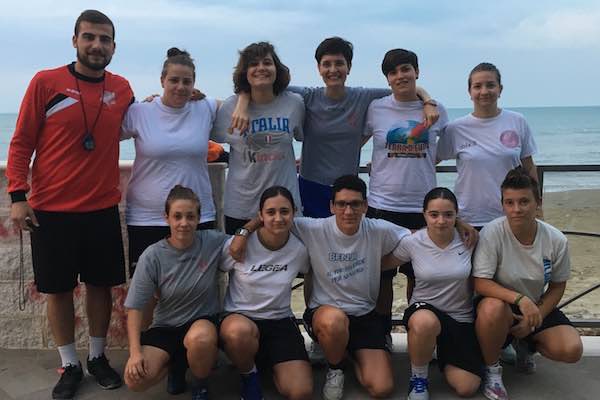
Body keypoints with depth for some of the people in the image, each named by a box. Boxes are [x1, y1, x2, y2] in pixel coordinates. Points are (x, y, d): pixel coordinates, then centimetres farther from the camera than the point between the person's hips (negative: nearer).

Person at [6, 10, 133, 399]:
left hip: (103, 210, 3)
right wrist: (18, 196, -9)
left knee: (101, 285, 11)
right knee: (59, 290, 8)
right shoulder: (45, 82, -6)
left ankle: (98, 357, 30)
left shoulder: (122, 88, 3)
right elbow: (21, 143, -3)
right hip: (51, 210, -2)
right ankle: (70, 365, 25)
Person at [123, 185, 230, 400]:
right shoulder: (152, 256, -12)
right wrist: (135, 352, -17)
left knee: (200, 338, -39)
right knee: (134, 379, -21)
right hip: (165, 327, 1)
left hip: (204, 320, -1)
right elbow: (135, 307, -9)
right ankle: (176, 362, 14)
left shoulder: (213, 242, -11)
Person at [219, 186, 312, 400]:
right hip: (238, 317, -1)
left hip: (280, 320, 1)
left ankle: (267, 362, 13)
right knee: (241, 332, -40)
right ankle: (249, 376, -5)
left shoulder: (300, 249, -7)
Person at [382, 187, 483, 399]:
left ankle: (445, 358, 25)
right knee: (425, 322, -40)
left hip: (462, 318, 1)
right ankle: (418, 377, -10)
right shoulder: (412, 242, -12)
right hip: (424, 309, -1)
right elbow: (383, 264, 3)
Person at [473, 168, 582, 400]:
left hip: (537, 307, 3)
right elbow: (480, 283, -23)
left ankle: (526, 346, 16)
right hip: (500, 303, -3)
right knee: (492, 308, -39)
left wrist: (534, 319, -12)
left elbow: (557, 287, 0)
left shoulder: (556, 240, -13)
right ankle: (492, 369, -9)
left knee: (571, 350, -20)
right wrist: (520, 299, -36)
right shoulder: (492, 233, -23)